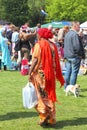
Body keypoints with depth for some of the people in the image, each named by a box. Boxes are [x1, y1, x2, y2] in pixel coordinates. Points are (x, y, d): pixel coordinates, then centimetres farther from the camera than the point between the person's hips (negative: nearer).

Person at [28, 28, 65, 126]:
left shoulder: (39, 45, -6)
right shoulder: (53, 46, 7)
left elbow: (35, 60, -14)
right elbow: (56, 62, 8)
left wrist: (30, 73, -13)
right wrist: (59, 76, 15)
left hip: (40, 73, -5)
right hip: (51, 74, 5)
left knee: (41, 95, 3)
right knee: (49, 95, 12)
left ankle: (44, 114, -11)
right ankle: (51, 119, 14)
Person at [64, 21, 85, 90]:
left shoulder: (67, 34, 13)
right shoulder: (75, 34, -17)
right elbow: (77, 46, -22)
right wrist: (81, 55, -10)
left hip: (67, 56, 9)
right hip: (75, 56, -9)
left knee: (68, 72, 13)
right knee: (74, 72, -2)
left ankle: (66, 87, 19)